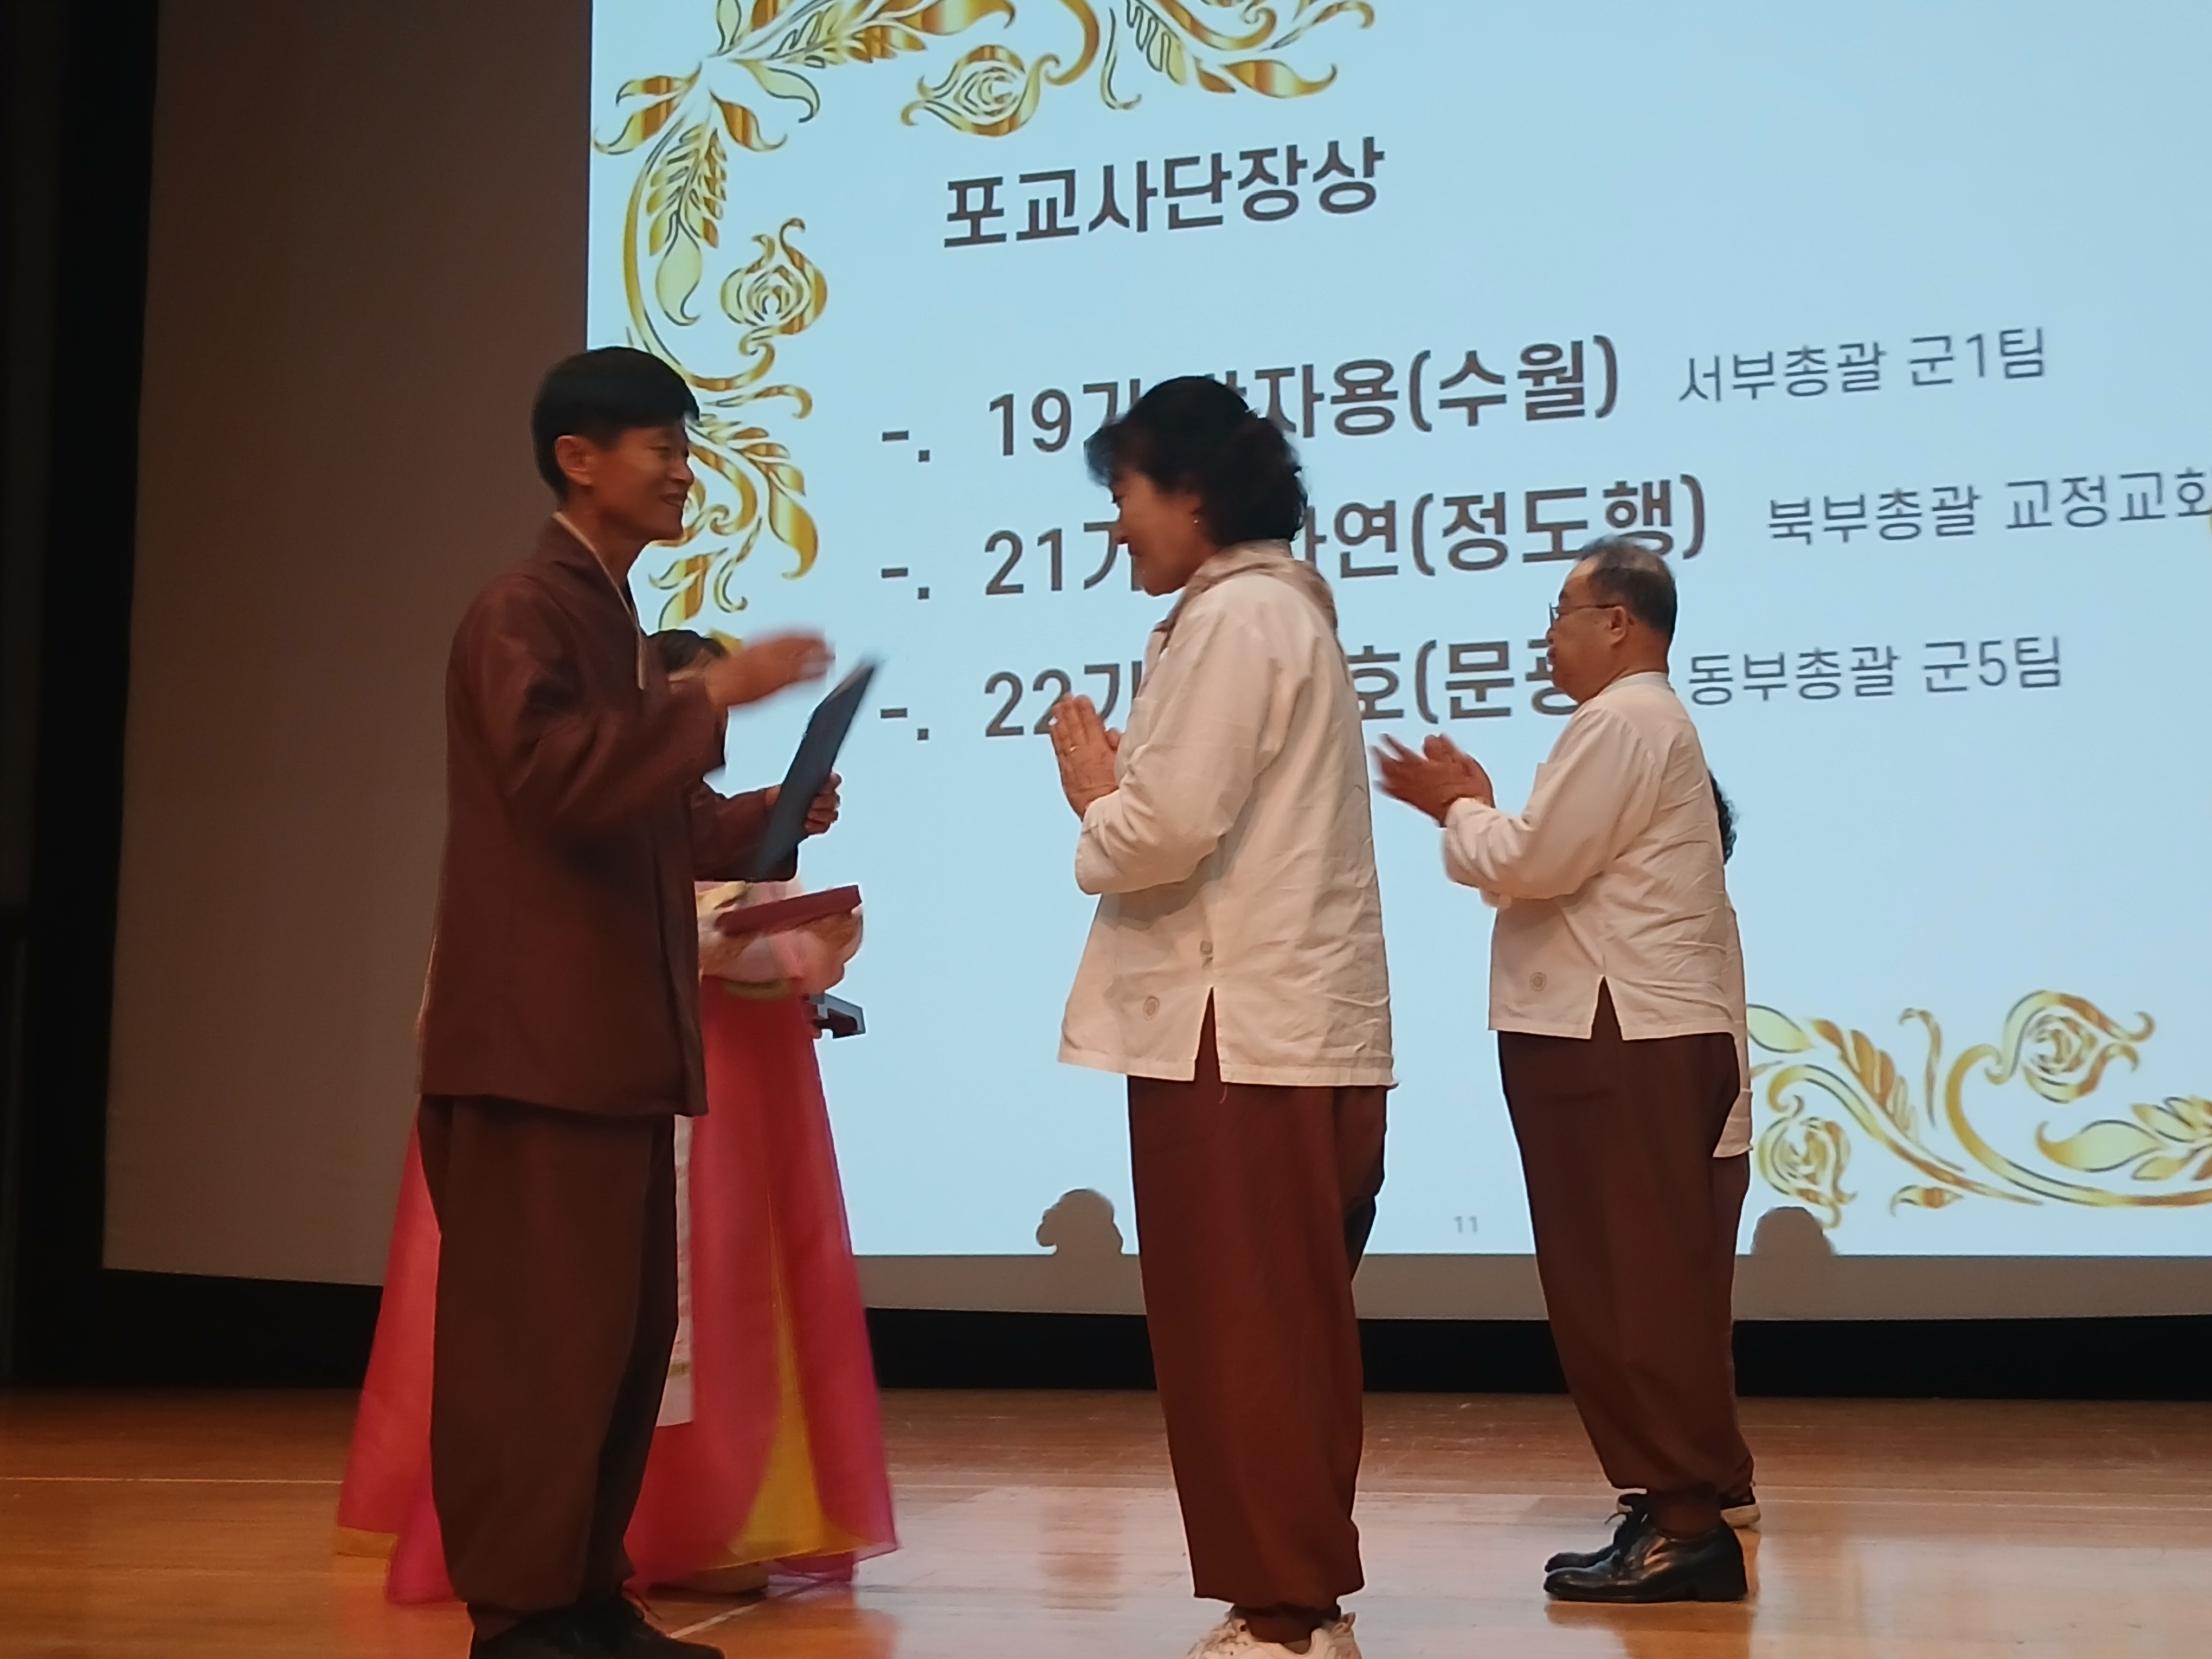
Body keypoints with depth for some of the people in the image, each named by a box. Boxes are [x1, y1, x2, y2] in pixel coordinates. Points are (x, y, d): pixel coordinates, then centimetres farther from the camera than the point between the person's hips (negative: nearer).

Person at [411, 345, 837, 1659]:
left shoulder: (618, 621, 20)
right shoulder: (523, 611, -8)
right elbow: (561, 782, -24)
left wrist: (767, 820, 8)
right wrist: (715, 697, -24)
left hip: (620, 1040, 10)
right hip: (537, 1040, -10)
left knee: (628, 1328, 12)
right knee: (539, 1333, -5)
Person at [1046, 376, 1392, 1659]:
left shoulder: (1230, 616, -12)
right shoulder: (1288, 606, 19)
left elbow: (1171, 830, -20)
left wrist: (1093, 794, -1)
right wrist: (1124, 780, 9)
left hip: (1238, 1031, -10)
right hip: (1299, 1022, 10)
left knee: (1240, 1334, -2)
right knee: (1289, 1330, 15)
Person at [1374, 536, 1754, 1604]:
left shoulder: (1625, 721, -12)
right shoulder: (1643, 721, 24)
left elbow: (1534, 864, -18)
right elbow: (1566, 867, 21)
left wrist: (1457, 810, -1)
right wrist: (1472, 809, 12)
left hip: (1623, 1045, -11)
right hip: (1628, 1037, 11)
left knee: (1636, 1288, -9)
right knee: (1639, 1286, 14)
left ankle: (1684, 1524, -6)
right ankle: (1685, 1510, 20)